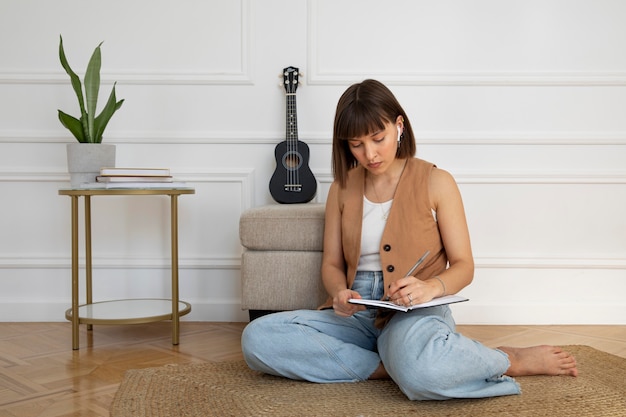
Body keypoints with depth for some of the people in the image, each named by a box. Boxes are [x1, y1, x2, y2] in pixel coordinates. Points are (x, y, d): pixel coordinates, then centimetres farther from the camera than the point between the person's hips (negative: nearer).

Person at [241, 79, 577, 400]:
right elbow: (332, 264, 13)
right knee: (257, 338, -21)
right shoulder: (342, 189, 10)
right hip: (358, 314, 5)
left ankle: (510, 361, -9)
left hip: (416, 312, -4)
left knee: (420, 372, -42)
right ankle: (388, 365, -18)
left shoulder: (436, 182, 0)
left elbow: (463, 266, 1)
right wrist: (340, 292, -11)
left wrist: (430, 288, -22)